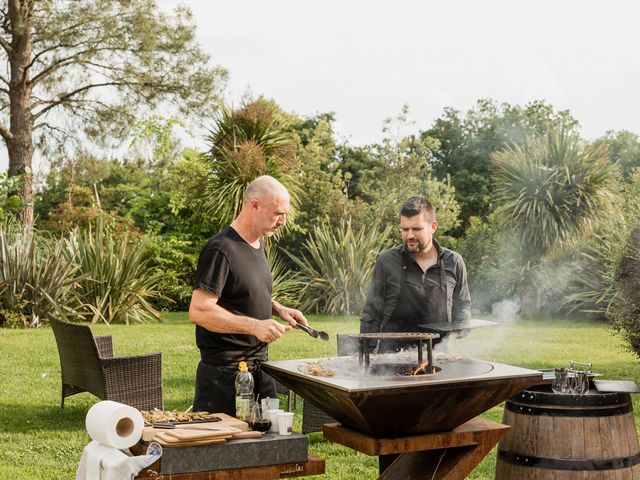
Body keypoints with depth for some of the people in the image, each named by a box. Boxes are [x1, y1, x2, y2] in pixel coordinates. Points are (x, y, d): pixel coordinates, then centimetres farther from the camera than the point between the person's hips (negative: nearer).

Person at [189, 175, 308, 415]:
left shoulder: (258, 243, 12)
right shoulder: (221, 250, -18)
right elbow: (198, 311, -24)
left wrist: (279, 309, 8)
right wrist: (254, 326, -29)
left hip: (259, 366, 9)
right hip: (225, 373, -9)